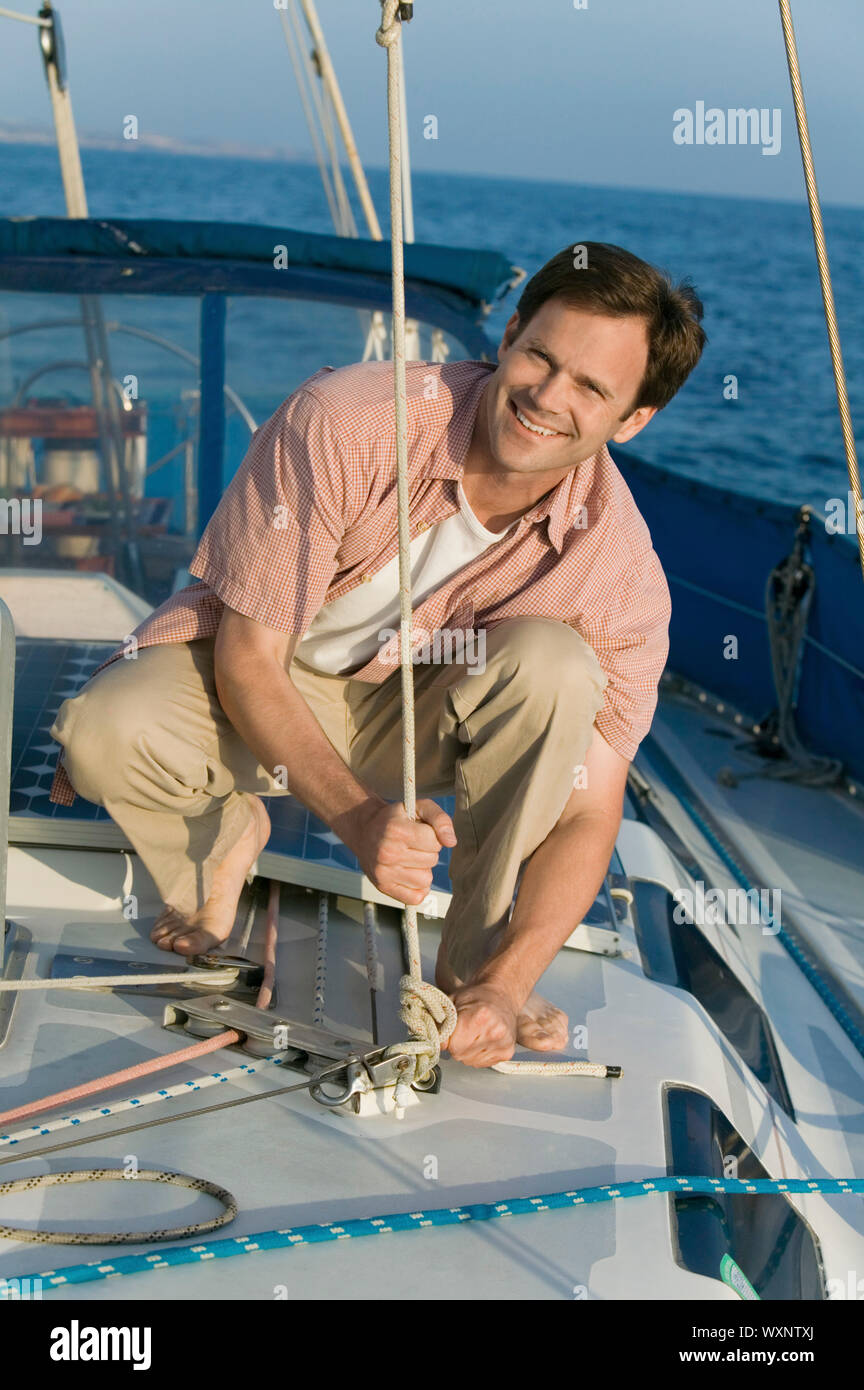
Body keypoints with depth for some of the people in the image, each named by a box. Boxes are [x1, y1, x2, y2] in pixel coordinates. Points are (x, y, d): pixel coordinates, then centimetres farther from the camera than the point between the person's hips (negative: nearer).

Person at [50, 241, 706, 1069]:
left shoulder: (617, 565, -22)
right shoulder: (344, 420, -30)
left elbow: (588, 811, -17)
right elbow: (247, 656, -24)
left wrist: (505, 986, -32)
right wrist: (358, 815, -38)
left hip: (418, 716, 1)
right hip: (255, 681, -1)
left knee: (552, 661, -30)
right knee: (105, 733, -33)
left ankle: (473, 965, -13)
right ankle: (224, 835, 5)